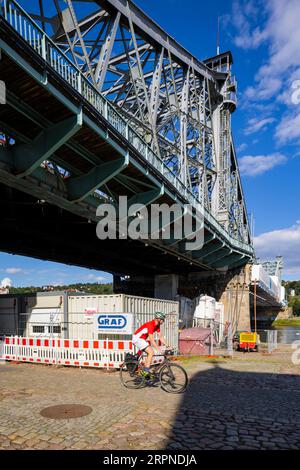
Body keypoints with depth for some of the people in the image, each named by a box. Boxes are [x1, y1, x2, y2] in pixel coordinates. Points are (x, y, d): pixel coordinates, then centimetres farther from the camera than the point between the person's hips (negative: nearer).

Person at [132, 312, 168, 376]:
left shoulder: (157, 325, 2)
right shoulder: (150, 325, -26)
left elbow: (160, 337, 6)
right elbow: (151, 339, -29)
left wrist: (167, 346, 0)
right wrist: (159, 349, -30)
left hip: (142, 339, 10)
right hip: (137, 338, -10)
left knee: (149, 353, 8)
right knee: (151, 352, -17)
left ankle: (145, 371, 16)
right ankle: (146, 371, -13)